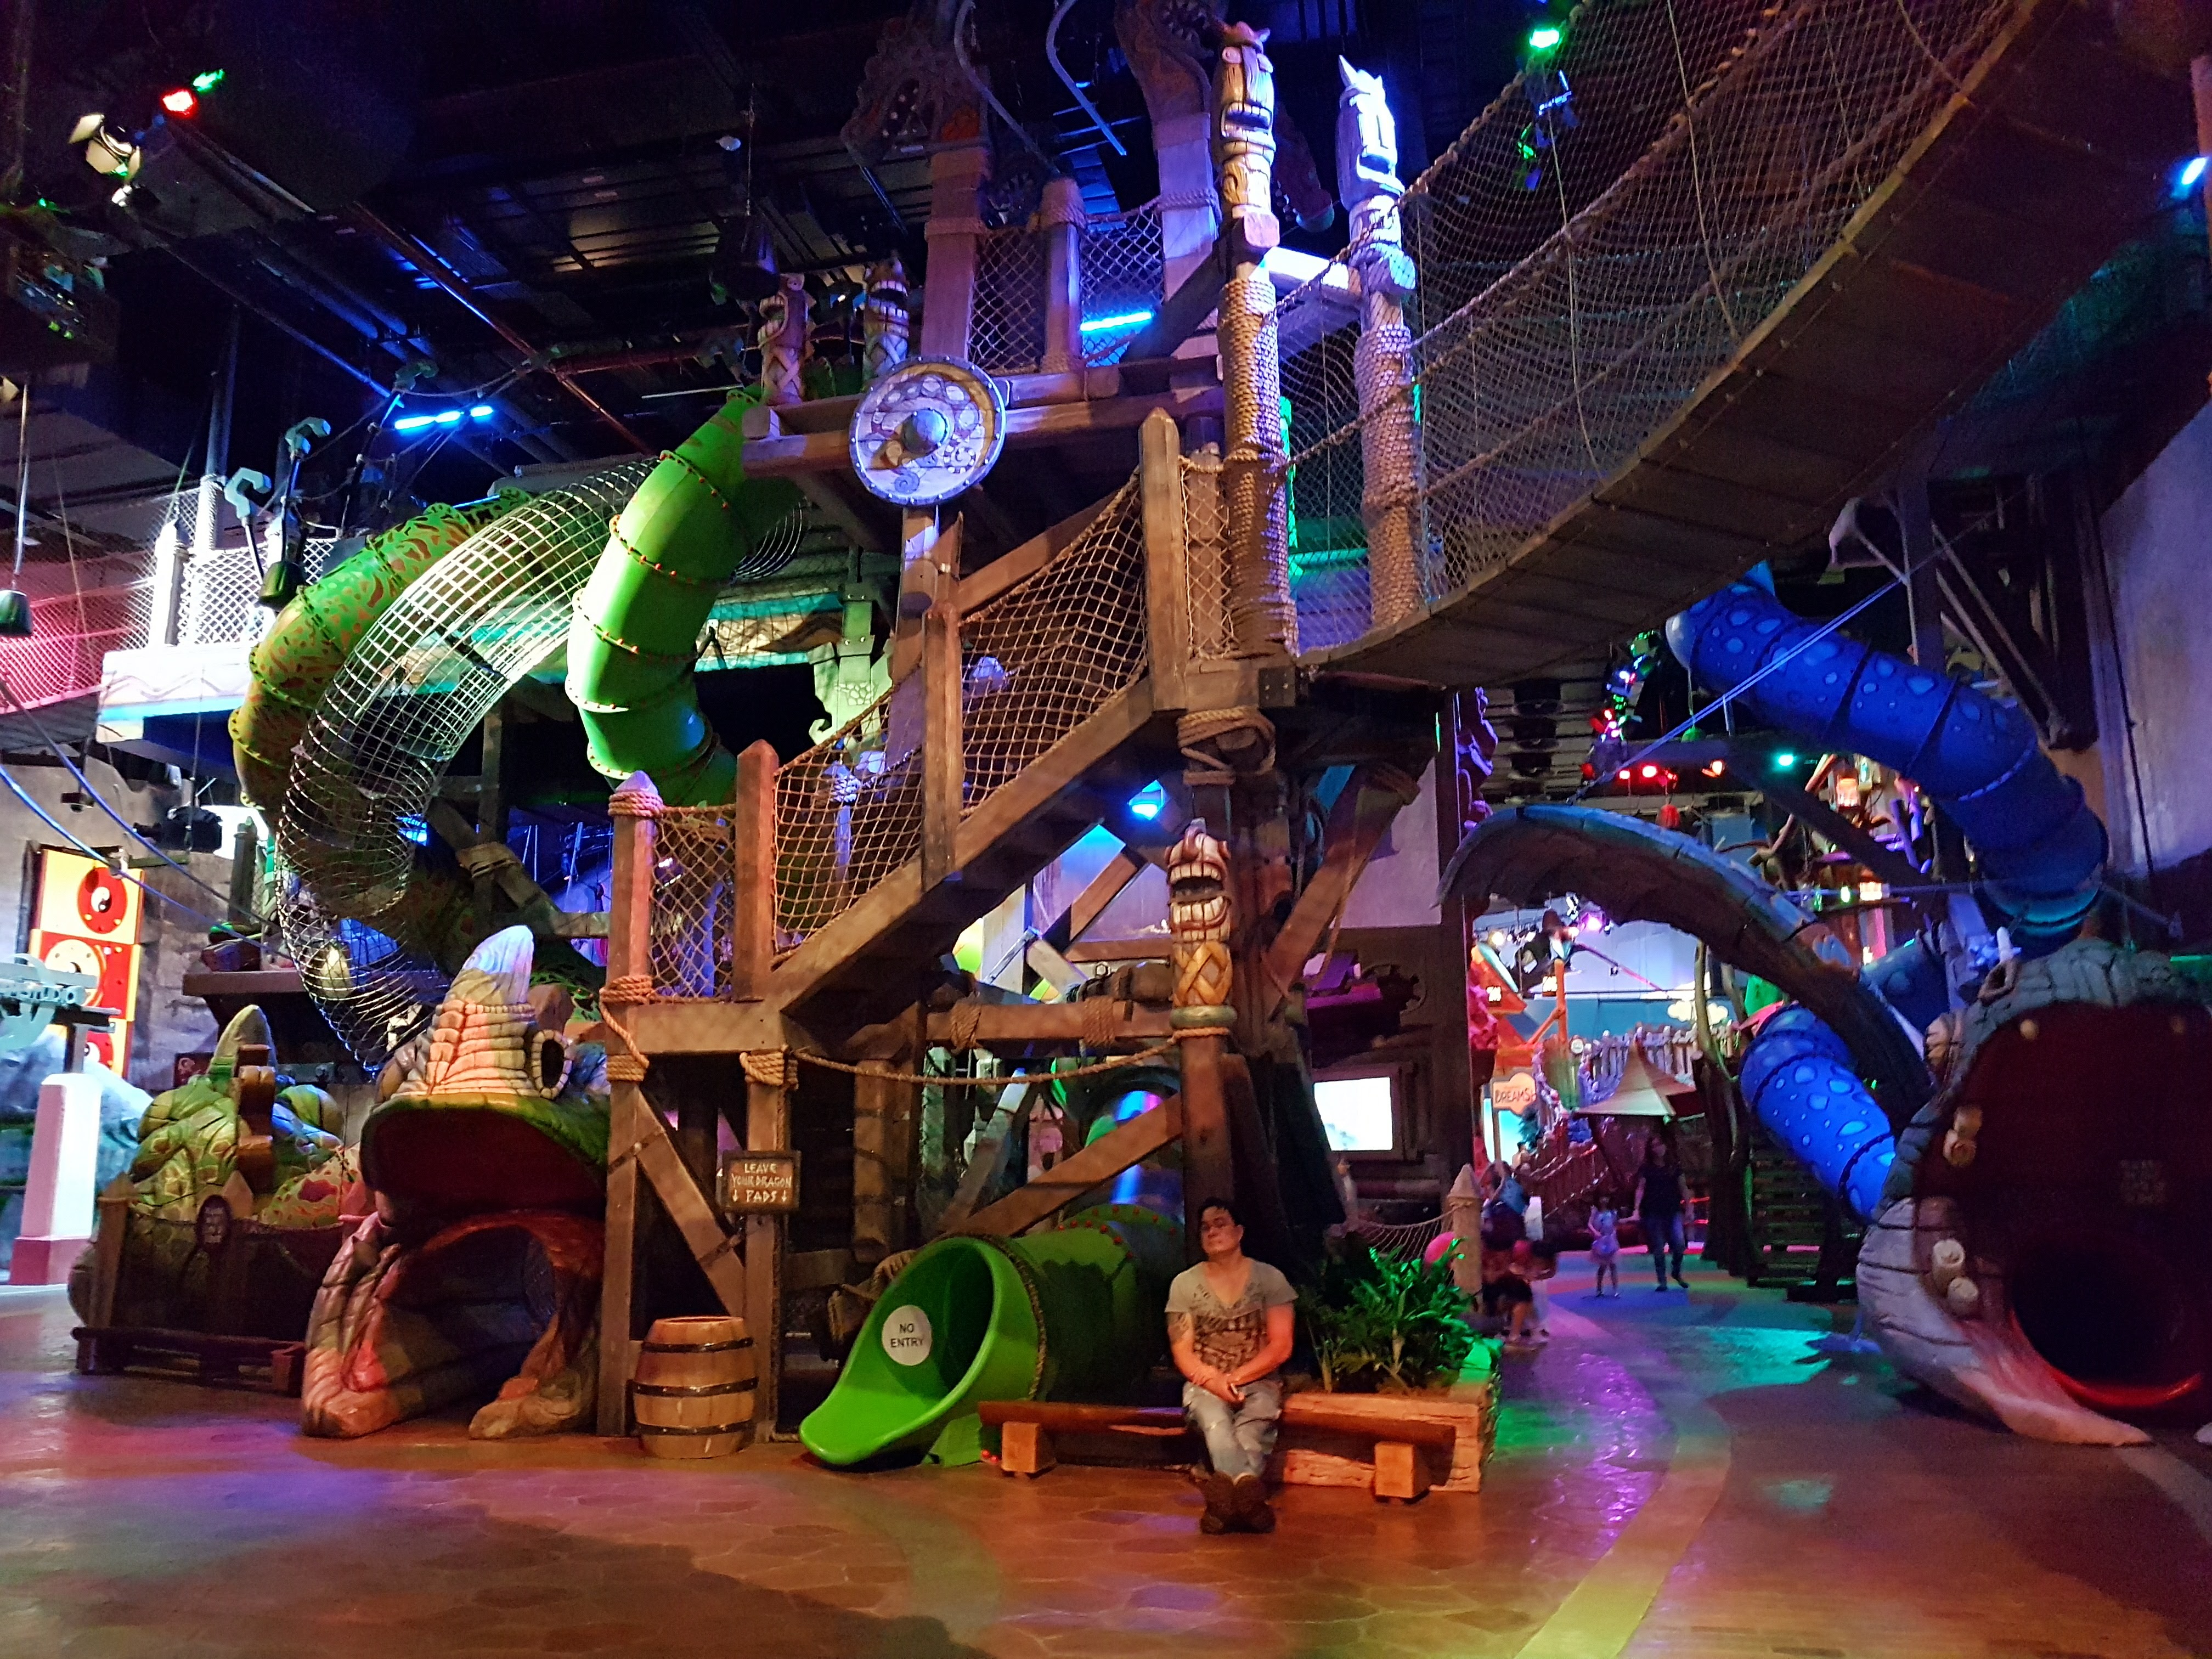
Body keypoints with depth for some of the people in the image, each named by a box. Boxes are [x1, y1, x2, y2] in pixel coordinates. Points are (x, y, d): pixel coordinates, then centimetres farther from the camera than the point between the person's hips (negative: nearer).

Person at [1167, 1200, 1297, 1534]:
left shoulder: (1270, 1278, 3)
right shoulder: (1184, 1284, 6)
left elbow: (1281, 1346, -2)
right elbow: (1183, 1354, 1)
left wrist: (1236, 1378, -13)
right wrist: (1216, 1383, -17)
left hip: (1258, 1381, 0)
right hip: (1205, 1384, 0)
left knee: (1251, 1429, -36)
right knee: (1215, 1421, -36)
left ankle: (1229, 1498, -55)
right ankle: (1249, 1489, -59)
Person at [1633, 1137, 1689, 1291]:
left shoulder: (1674, 1167, 8)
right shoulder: (1646, 1169, 1)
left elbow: (1683, 1188, 11)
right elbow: (1640, 1189, -6)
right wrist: (1637, 1209, -18)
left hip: (1673, 1212, 2)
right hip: (1654, 1213, -2)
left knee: (1679, 1244, -11)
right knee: (1659, 1248, 0)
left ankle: (1677, 1273, 14)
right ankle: (1662, 1281, 9)